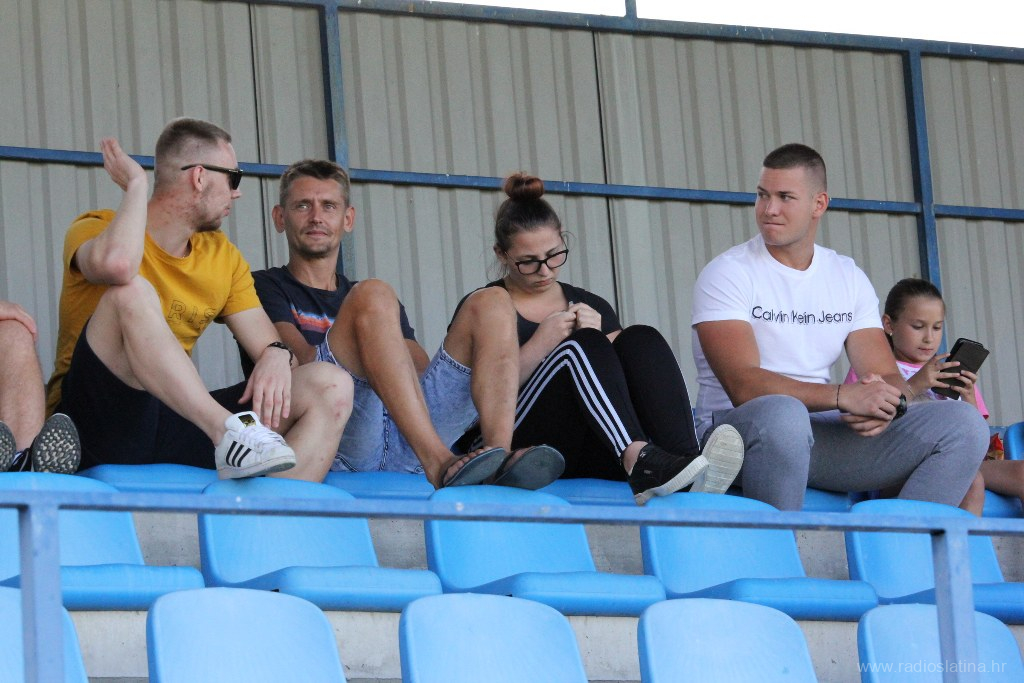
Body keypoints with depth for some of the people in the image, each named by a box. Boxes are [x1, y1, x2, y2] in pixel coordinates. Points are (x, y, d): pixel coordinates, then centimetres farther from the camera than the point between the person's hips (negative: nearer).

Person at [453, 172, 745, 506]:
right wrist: (539, 345, -9)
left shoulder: (591, 306, 25)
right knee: (580, 346, -28)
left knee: (641, 339, -20)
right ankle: (640, 461, -53)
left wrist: (599, 335, -1)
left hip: (593, 459, 4)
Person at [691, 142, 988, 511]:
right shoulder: (728, 273, -5)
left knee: (962, 423, -11)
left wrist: (886, 400, -19)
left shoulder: (849, 277, 12)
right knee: (781, 414, -42)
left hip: (823, 433, 6)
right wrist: (842, 396, -28)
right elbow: (743, 386, -18)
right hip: (738, 430, -5)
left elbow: (887, 377, 7)